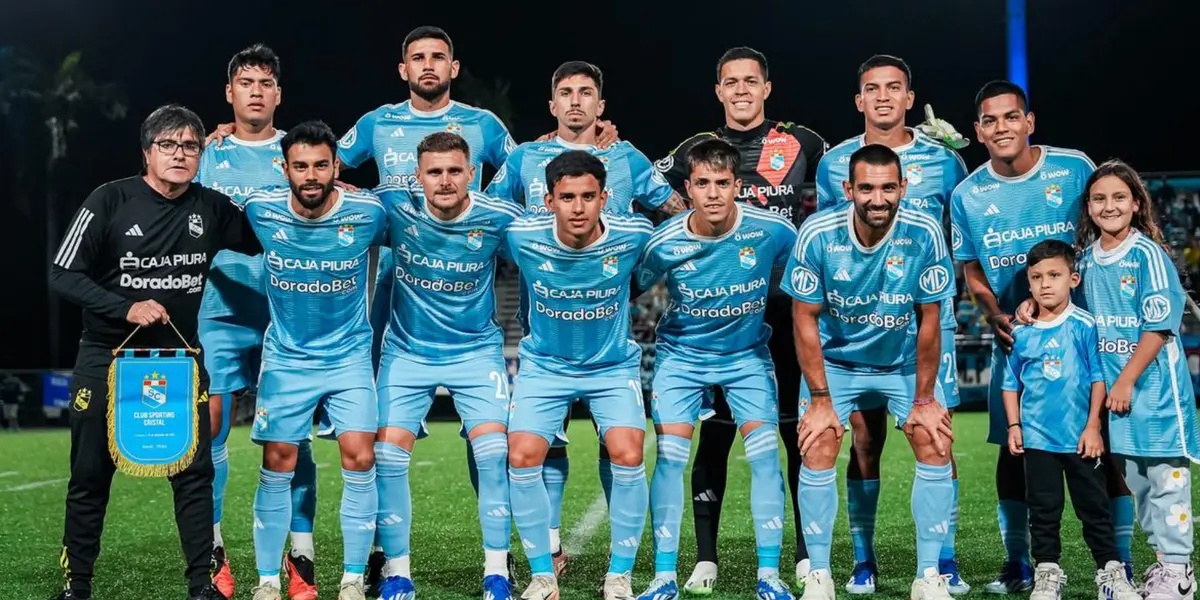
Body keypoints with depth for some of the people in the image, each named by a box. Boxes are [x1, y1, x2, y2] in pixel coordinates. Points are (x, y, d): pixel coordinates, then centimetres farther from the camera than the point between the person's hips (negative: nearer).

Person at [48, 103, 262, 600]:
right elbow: (63, 275, -10)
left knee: (194, 472, -3)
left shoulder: (212, 208, 0)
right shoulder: (110, 201, -8)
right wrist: (127, 308, -20)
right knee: (90, 476, 6)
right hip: (106, 358, -2)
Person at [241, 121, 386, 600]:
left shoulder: (368, 212, -13)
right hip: (285, 358, 1)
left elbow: (392, 242, 10)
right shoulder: (259, 211, -11)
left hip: (350, 356, -1)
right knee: (277, 464, 1)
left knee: (360, 458, -8)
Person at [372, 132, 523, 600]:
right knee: (388, 455, -6)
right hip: (407, 351, 1)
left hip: (477, 350, -1)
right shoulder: (392, 207, -15)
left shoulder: (499, 219, -15)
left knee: (494, 451, -12)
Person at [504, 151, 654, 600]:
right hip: (545, 366, 1)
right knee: (522, 458, -14)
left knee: (628, 457, -19)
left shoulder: (632, 237, -19)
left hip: (614, 365, -1)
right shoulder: (521, 237, -19)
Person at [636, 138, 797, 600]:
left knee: (764, 452, -10)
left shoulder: (773, 231, -19)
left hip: (749, 354, 1)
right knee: (670, 455, -10)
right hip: (681, 355, 0)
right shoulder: (663, 243, -20)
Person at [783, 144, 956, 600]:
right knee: (817, 451, -12)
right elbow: (806, 320, -14)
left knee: (935, 446, -10)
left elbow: (929, 320, -13)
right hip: (834, 360, 0)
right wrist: (820, 399, -14)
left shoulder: (925, 234, -22)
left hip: (904, 362, 1)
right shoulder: (817, 234, -23)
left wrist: (924, 399, -10)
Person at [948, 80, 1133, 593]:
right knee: (1014, 448, 5)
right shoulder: (967, 195, 1)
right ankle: (1018, 565, 19)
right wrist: (994, 314, -8)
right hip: (1014, 339, 2)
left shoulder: (1075, 168, -4)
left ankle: (1120, 567, 8)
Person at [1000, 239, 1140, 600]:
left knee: (1094, 506, 7)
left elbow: (1098, 377, -4)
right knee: (1044, 510, 9)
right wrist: (1014, 426, 3)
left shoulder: (1085, 325, -6)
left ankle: (1110, 571, 18)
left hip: (1080, 438, -2)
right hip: (1037, 438, 2)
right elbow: (1011, 383, 9)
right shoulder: (1020, 333, 1)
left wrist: (1093, 426, -6)